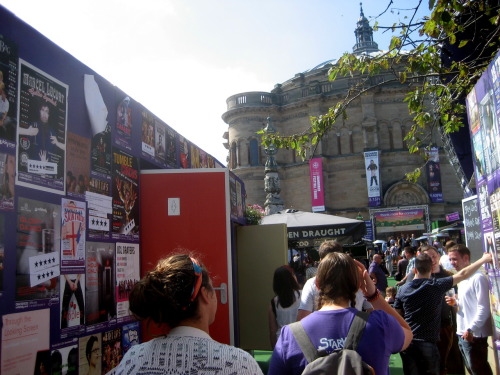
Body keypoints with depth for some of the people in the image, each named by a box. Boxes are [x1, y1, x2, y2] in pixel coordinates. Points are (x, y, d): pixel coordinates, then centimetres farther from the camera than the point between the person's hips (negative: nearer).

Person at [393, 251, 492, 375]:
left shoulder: (403, 289, 0)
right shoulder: (437, 285, -10)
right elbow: (463, 275, -6)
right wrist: (484, 259, 4)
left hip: (406, 342, 4)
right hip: (427, 343, -4)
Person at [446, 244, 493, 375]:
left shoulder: (478, 278, -15)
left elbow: (483, 308, -18)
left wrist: (471, 329, -21)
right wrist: (456, 303, 3)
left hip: (474, 335, -9)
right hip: (462, 334, 9)